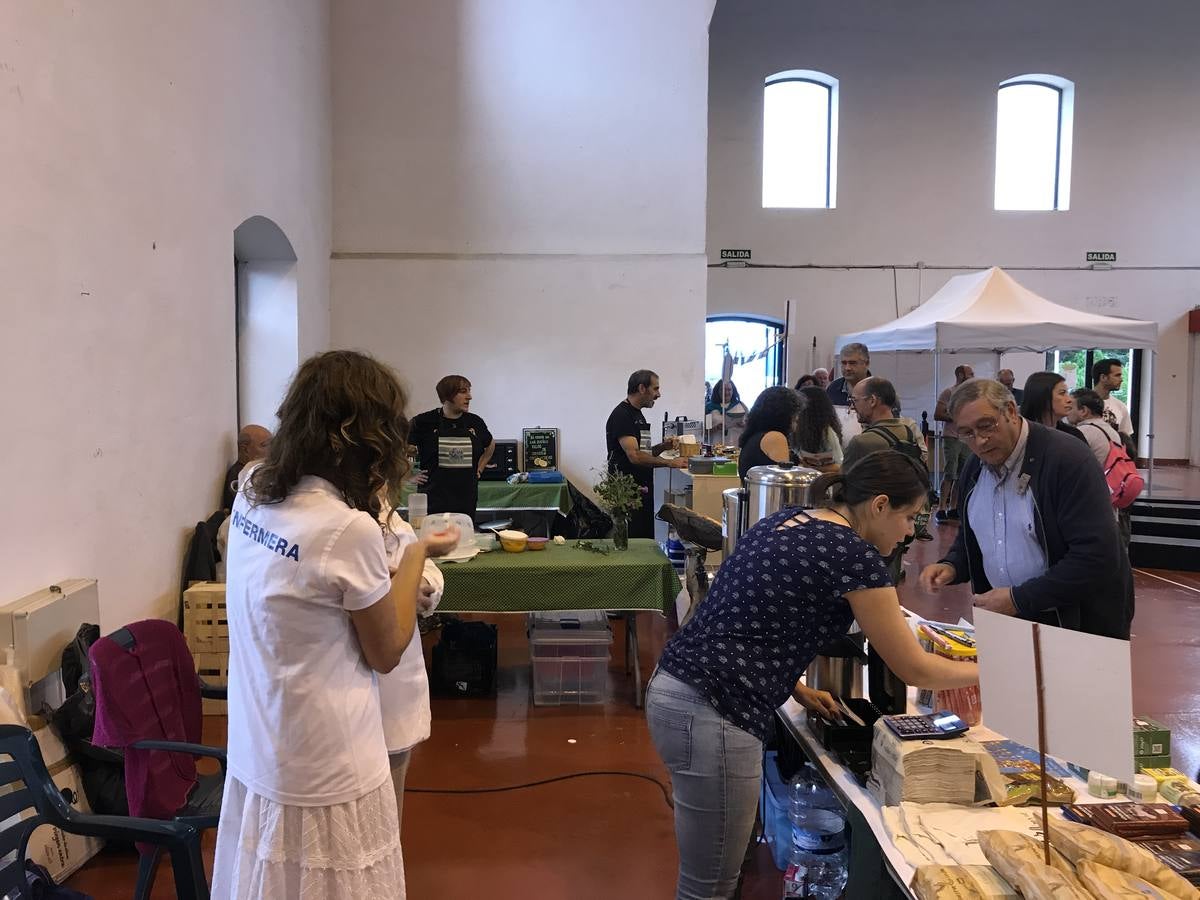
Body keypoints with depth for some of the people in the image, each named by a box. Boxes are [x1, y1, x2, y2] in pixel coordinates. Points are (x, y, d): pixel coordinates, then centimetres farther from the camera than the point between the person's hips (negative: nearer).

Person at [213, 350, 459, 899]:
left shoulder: (252, 491, -4)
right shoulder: (350, 530, -26)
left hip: (255, 753, 8)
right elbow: (386, 653, -10)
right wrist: (417, 553, -2)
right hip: (325, 776, -7)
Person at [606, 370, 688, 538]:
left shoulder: (638, 415, 18)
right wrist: (670, 463, -20)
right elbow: (635, 456, -22)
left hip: (643, 490, 10)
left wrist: (662, 447, 7)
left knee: (648, 540, 11)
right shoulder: (621, 415, -13)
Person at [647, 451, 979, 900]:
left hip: (673, 691, 9)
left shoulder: (786, 520, 15)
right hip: (710, 714, -9)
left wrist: (795, 688, 17)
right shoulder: (853, 553, -10)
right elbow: (913, 668, -2)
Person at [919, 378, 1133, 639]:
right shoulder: (972, 471, 3)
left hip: (1079, 624, -5)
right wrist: (951, 567, -4)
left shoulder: (1067, 458, -19)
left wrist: (1019, 598, -23)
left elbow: (1096, 556, -24)